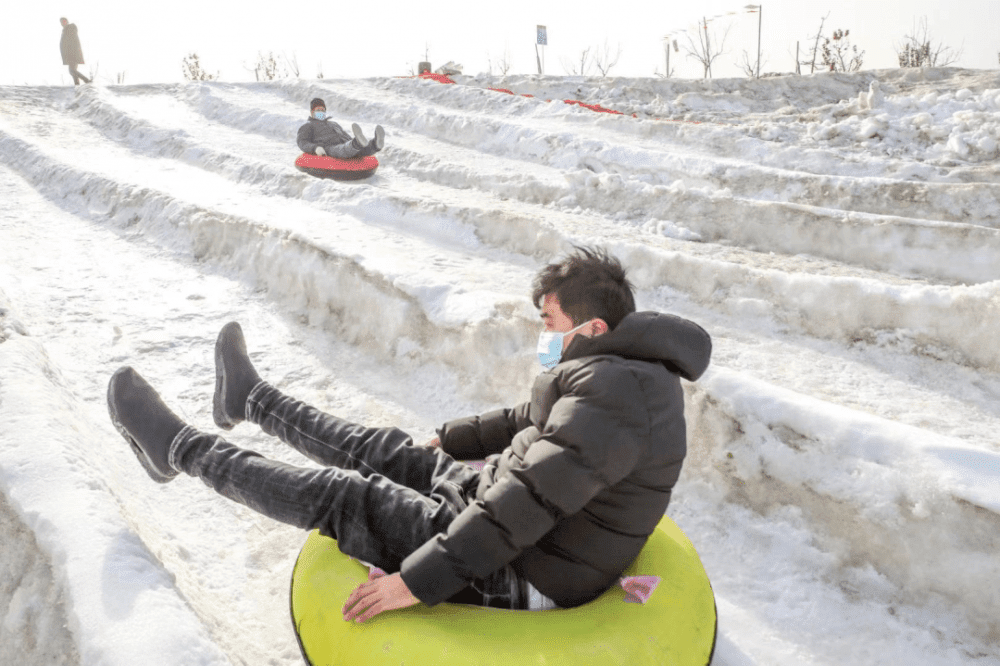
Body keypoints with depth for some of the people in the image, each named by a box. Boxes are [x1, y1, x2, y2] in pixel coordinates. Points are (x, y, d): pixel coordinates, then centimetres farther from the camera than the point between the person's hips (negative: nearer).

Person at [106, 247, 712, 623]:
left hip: (523, 577, -9)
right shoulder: (626, 369, 5)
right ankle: (251, 400, 36)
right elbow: (531, 422, 19)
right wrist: (452, 439, 25)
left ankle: (180, 448, 14)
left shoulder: (614, 391, -29)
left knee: (343, 497, -4)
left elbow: (527, 500, -33)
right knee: (384, 451, 14)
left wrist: (417, 581, -29)